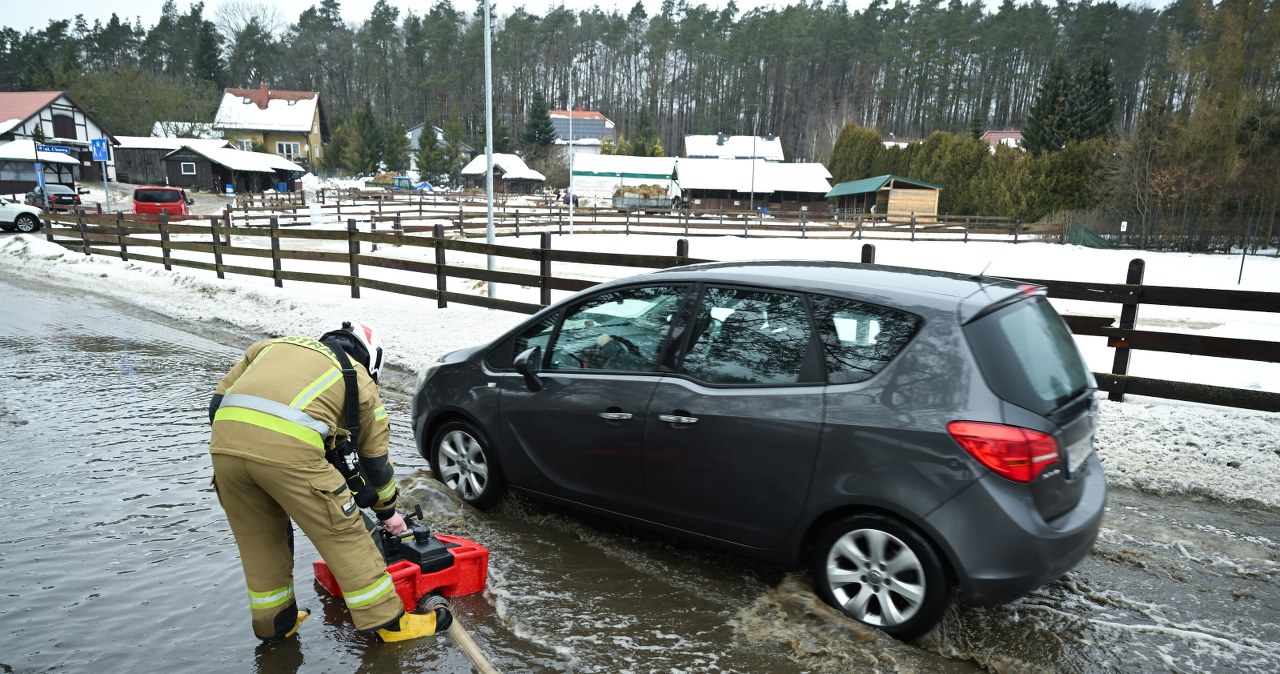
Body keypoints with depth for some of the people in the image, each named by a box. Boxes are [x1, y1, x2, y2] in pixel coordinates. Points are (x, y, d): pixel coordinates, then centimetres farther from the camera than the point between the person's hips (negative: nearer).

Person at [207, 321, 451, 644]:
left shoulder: (273, 344, 33)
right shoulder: (359, 379, 22)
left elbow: (219, 400, 26)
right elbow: (375, 457, 28)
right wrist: (388, 511, 42)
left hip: (223, 442, 5)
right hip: (288, 448, -5)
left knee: (257, 538, 24)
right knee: (345, 534, 10)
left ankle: (274, 623, 39)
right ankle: (388, 622, 19)